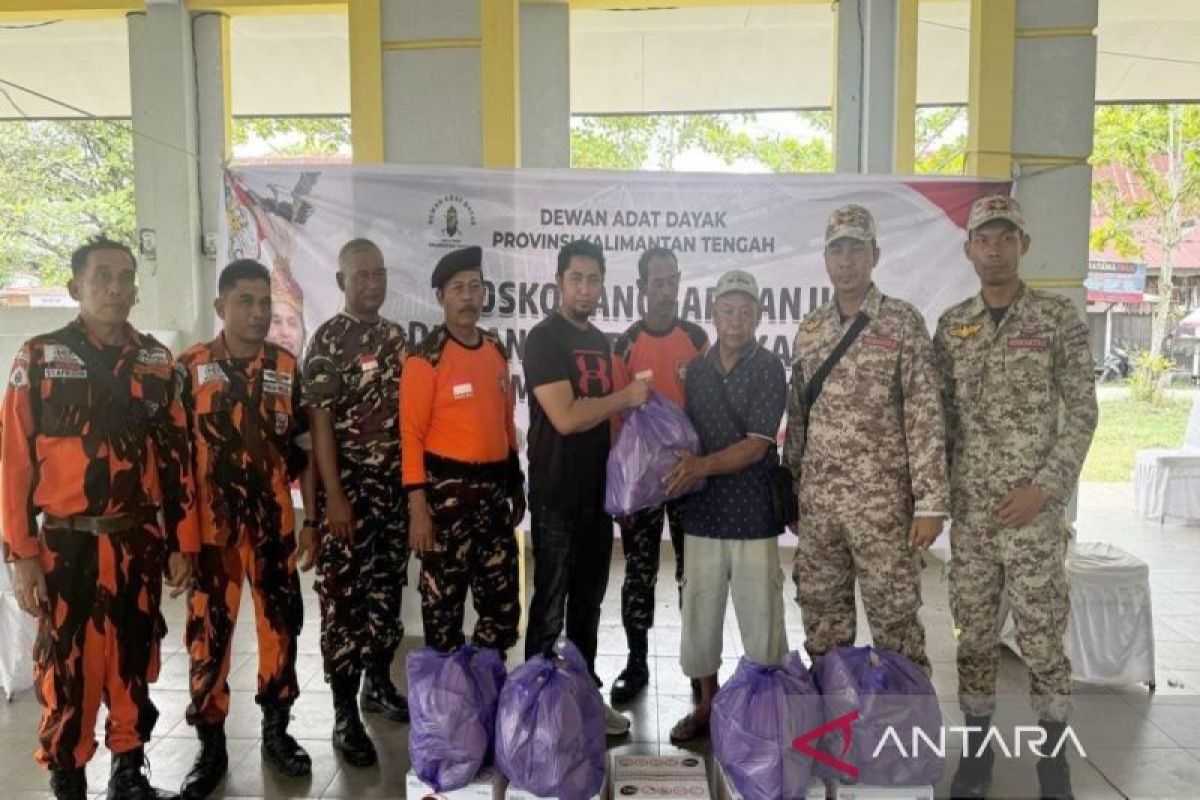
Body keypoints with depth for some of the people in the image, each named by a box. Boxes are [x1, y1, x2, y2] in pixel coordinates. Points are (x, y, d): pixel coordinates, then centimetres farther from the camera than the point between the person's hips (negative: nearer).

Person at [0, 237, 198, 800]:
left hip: (141, 542, 3)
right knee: (67, 665, 5)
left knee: (134, 660, 12)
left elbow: (176, 457, 7)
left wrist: (183, 542, 5)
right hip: (68, 544, -3)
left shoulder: (157, 361, 6)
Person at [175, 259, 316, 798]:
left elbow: (304, 444, 8)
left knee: (280, 623, 9)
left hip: (274, 521, 2)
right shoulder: (189, 368, -1)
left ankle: (276, 730, 27)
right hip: (211, 524, -1)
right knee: (208, 631, 5)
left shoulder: (287, 368, 4)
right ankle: (211, 743, 21)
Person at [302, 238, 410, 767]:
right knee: (344, 596, -1)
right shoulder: (327, 342, -8)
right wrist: (334, 497, -17)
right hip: (349, 488, -6)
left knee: (387, 588, 14)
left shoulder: (397, 337, 10)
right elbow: (319, 423, -12)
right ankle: (345, 714, 8)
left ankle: (379, 683, 31)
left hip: (394, 486, 6)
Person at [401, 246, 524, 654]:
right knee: (444, 603, 6)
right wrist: (418, 506, -17)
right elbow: (411, 435, -13)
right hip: (447, 492, -6)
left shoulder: (497, 350, 10)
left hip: (494, 488, 7)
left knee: (503, 602, 13)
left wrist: (516, 483, 17)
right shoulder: (426, 358, -11)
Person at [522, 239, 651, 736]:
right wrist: (627, 397, -13)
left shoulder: (601, 342, 13)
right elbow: (566, 417, -22)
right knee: (550, 605, 2)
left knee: (588, 602, 16)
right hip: (556, 494, -7)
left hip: (598, 490, 8)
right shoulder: (544, 338, -12)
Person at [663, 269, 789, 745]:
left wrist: (704, 465, -25)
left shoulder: (769, 369, -4)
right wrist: (680, 469, -5)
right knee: (699, 613, 10)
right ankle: (708, 704, 27)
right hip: (703, 512, 4)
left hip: (753, 515, -4)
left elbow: (756, 445, -13)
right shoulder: (697, 369, 9)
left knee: (760, 618, 2)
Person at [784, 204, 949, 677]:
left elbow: (925, 417, -10)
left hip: (882, 503, -4)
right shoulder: (809, 329, 10)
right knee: (821, 618, 13)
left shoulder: (902, 322, -5)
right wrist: (789, 492, 12)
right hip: (816, 502, 5)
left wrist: (930, 503, -14)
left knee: (894, 620, 4)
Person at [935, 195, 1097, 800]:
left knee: (1041, 636, 4)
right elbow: (941, 417, 9)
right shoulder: (950, 326, 6)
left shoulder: (1058, 318, -3)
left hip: (1034, 507, -3)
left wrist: (1046, 487, -13)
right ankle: (977, 749, 25)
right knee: (974, 633, 10)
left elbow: (1082, 411, -4)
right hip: (968, 509, 3)